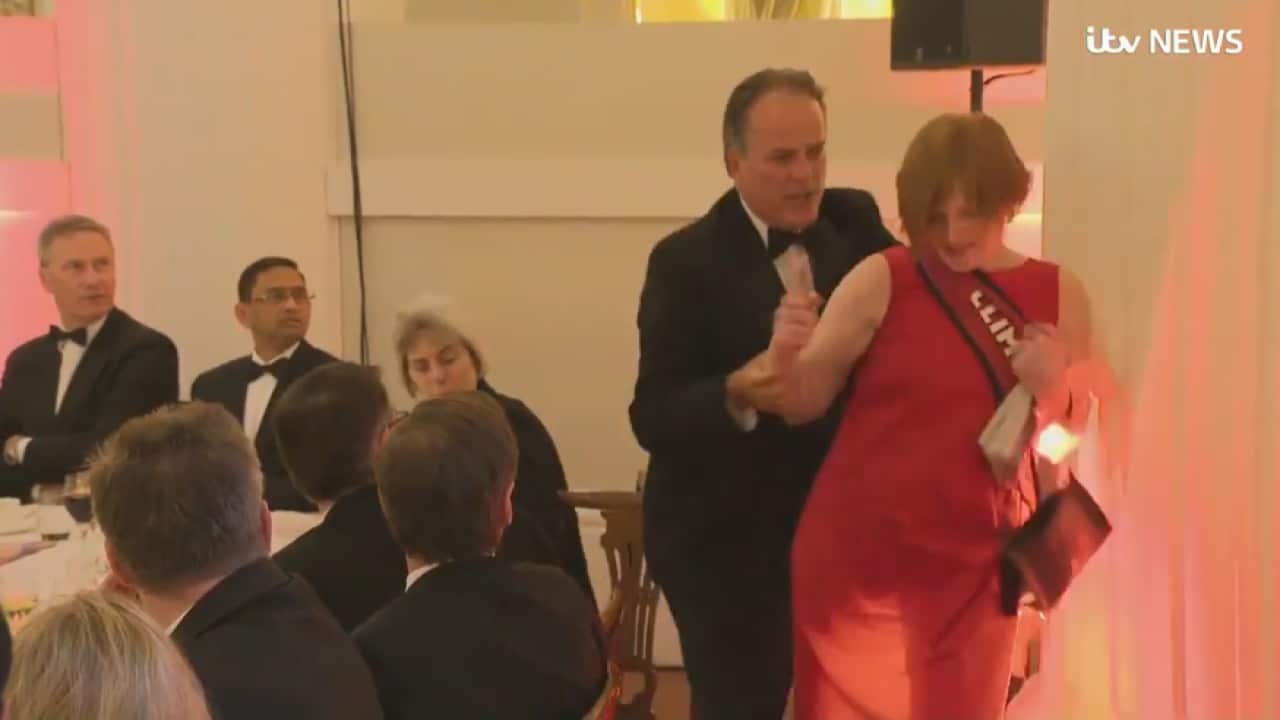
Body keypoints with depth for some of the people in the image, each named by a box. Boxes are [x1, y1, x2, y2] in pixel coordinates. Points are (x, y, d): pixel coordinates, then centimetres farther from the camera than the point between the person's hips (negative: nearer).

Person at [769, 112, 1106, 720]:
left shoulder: (1057, 294, 0)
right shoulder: (881, 280, -7)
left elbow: (1078, 433, 7)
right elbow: (803, 403, -7)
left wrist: (1053, 390, -14)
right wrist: (787, 355, -27)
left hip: (973, 570, 1)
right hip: (855, 560, -1)